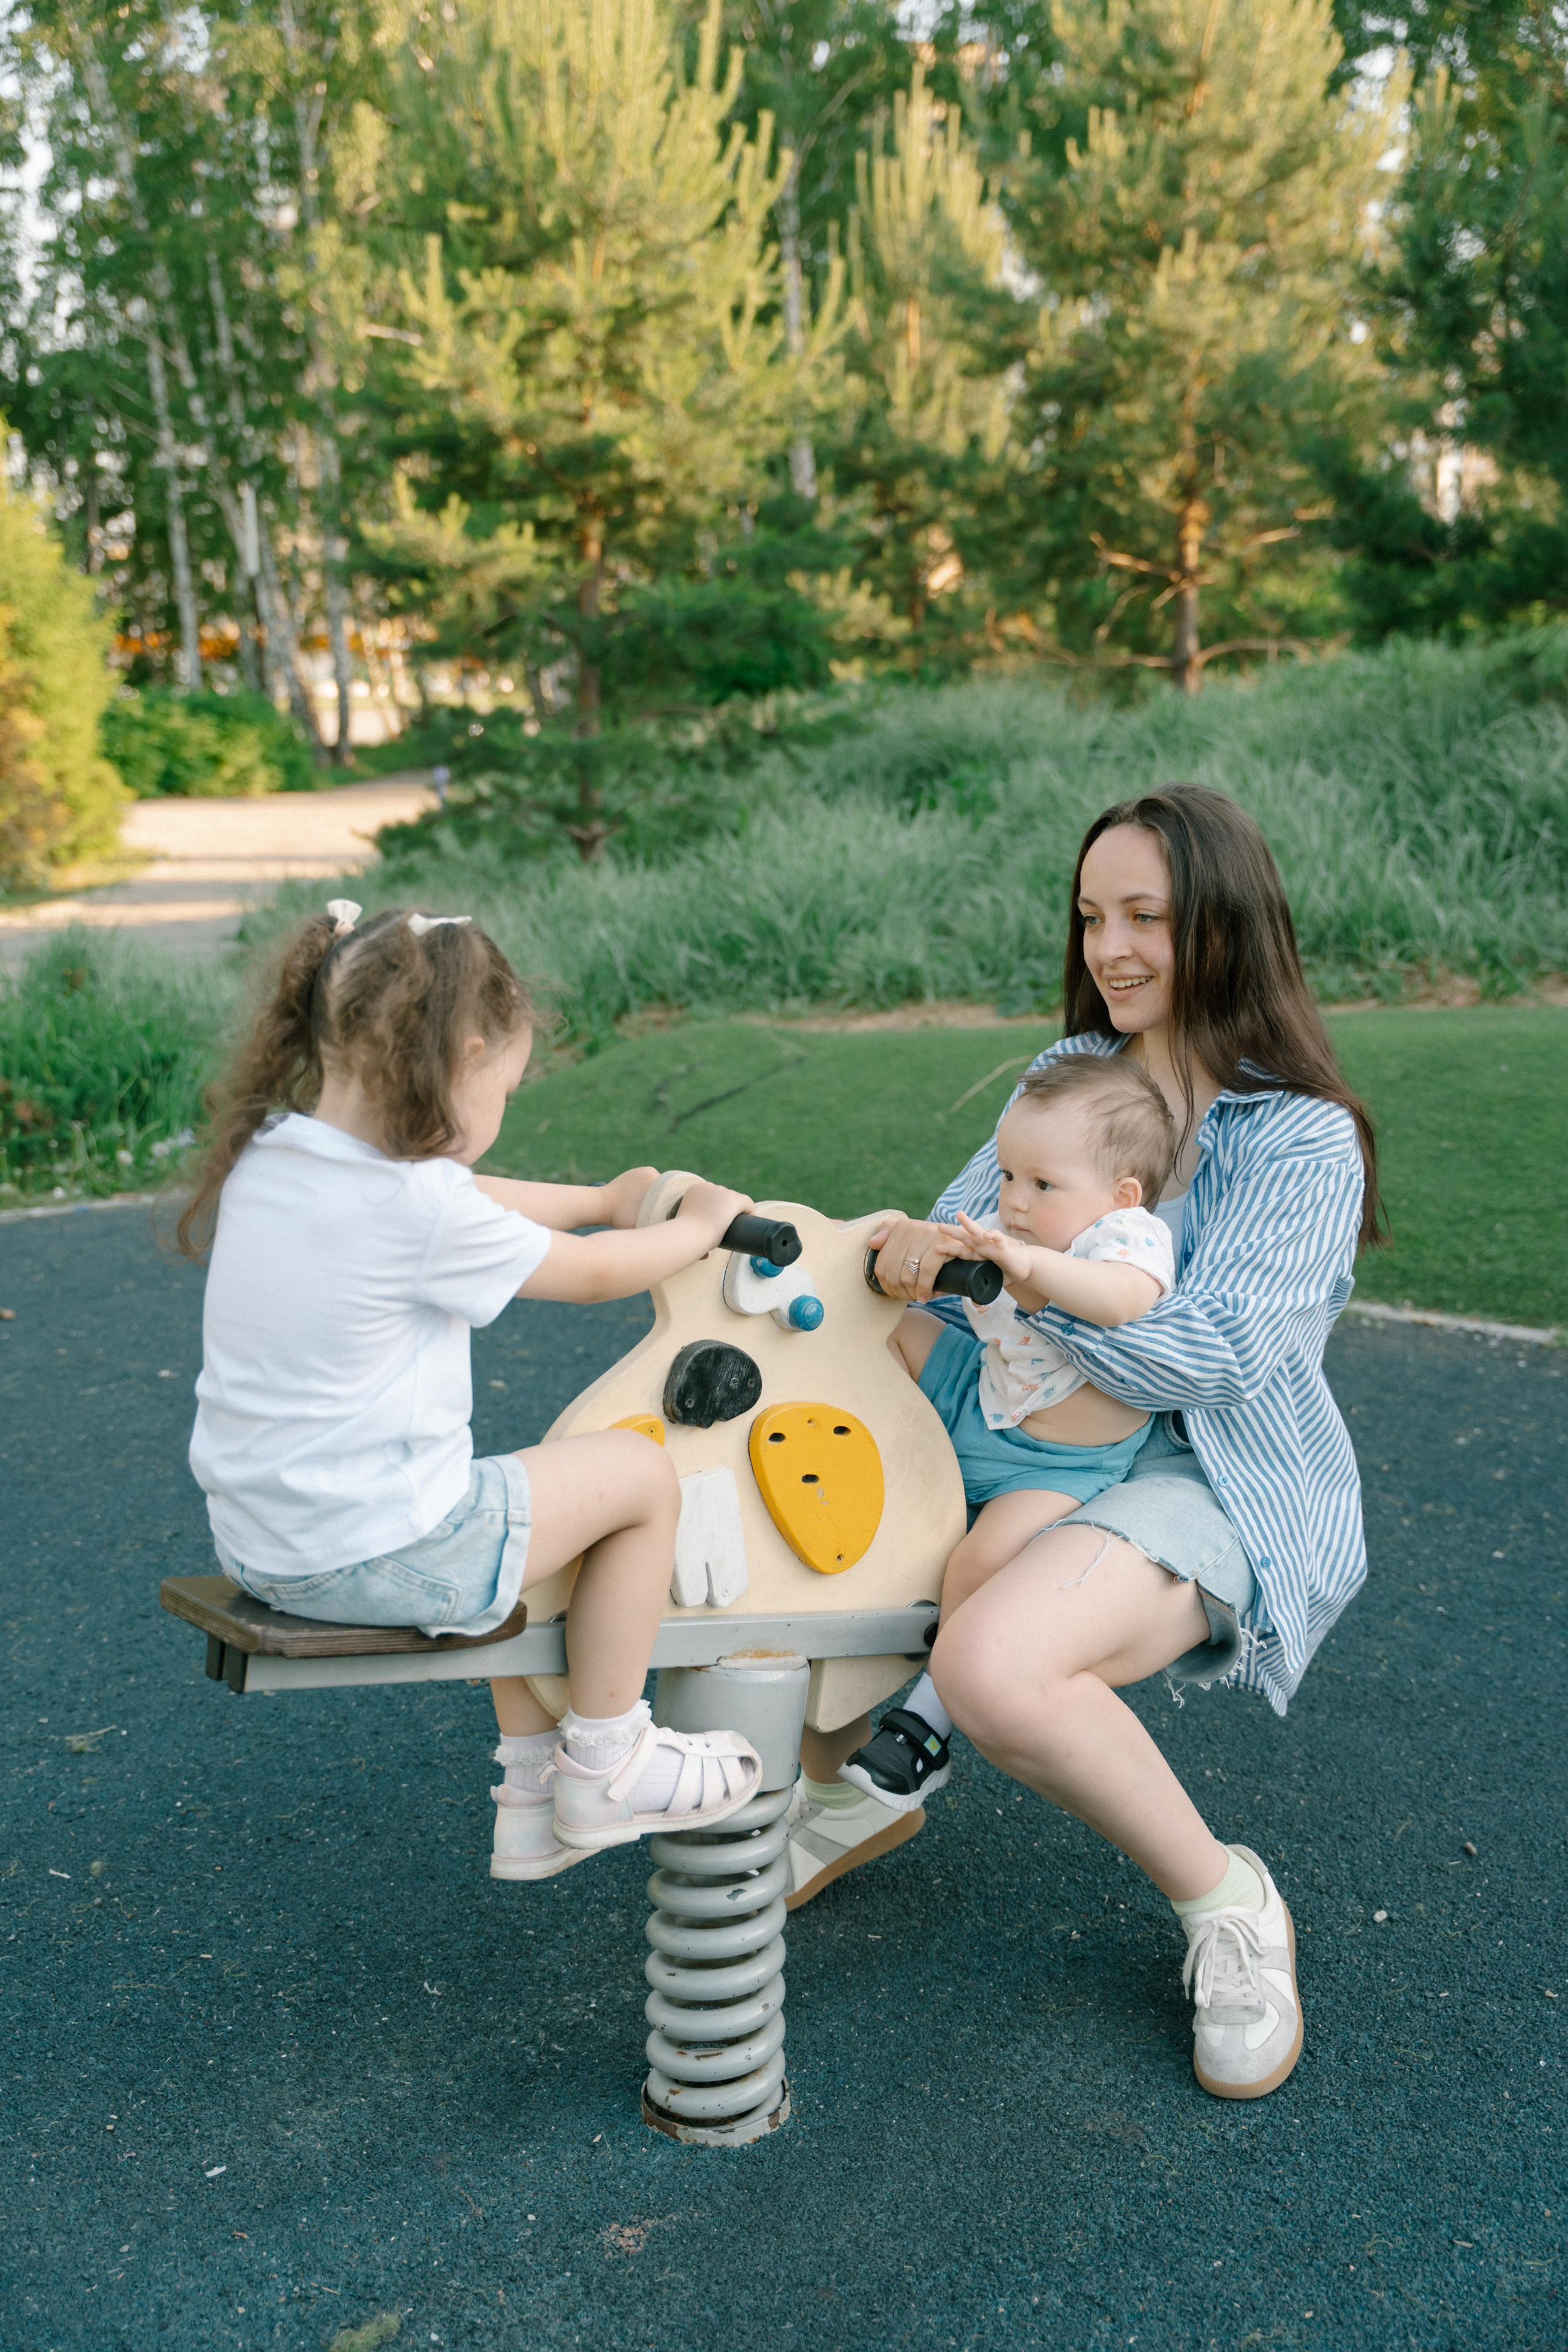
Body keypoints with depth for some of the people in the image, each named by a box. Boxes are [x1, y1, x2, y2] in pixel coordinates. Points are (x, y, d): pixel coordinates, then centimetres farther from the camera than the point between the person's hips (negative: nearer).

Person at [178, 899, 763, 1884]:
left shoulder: (263, 1154, 2)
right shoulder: (419, 1209, -23)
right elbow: (594, 1275, -7)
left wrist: (601, 1198, 25)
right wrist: (699, 1224, 12)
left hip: (259, 1543, 9)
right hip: (380, 1558, -9)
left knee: (516, 1507, 32)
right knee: (639, 1470, 7)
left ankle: (532, 1799, 40)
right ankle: (604, 1767, 21)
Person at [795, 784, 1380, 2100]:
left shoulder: (1304, 1139, -13)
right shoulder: (1071, 1076, 8)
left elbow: (1213, 1357, -22)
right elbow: (964, 1227, 7)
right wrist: (915, 1252, -16)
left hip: (1222, 1486, -7)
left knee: (990, 1665, -35)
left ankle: (1227, 1904, -8)